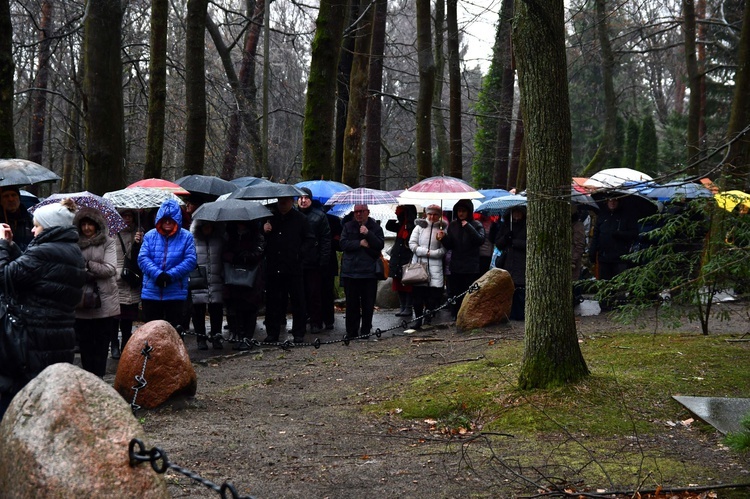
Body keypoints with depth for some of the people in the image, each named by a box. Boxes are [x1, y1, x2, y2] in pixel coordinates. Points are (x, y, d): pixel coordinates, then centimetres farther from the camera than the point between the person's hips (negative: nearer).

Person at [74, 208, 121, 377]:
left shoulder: (107, 242, 1)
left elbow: (111, 269, -9)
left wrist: (87, 265, -14)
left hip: (104, 303, -1)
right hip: (81, 304, 1)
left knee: (101, 345, 4)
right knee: (85, 344, 6)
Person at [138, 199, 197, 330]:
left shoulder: (186, 237, -1)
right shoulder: (150, 236, 3)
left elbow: (190, 260, -10)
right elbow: (143, 258, -6)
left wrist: (171, 275, -20)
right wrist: (157, 274, -22)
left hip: (176, 294, -1)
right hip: (151, 293, 2)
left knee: (175, 330, 6)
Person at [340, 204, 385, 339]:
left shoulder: (375, 227, 5)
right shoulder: (348, 226, 8)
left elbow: (380, 245, -8)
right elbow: (343, 244, -4)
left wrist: (368, 234, -17)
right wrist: (360, 243, -10)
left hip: (369, 271, -1)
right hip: (351, 270, 1)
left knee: (368, 303, 3)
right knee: (352, 303, 4)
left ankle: (365, 330, 12)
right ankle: (351, 331, 11)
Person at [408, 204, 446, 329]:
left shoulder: (442, 229, 6)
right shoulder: (419, 226, 8)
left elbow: (444, 250, 1)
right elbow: (412, 244, 2)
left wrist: (431, 253, -14)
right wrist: (426, 252, -8)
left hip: (435, 265, 0)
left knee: (433, 294, -5)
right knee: (418, 294, 1)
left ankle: (428, 319, 3)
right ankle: (418, 320, 9)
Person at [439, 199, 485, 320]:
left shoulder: (476, 225, 0)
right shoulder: (453, 225, 10)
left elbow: (481, 240, -18)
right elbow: (449, 246, 8)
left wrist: (468, 227, -21)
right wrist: (443, 238, -12)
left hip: (471, 269, -3)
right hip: (456, 268, 3)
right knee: (456, 296, 5)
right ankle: (456, 318, 12)